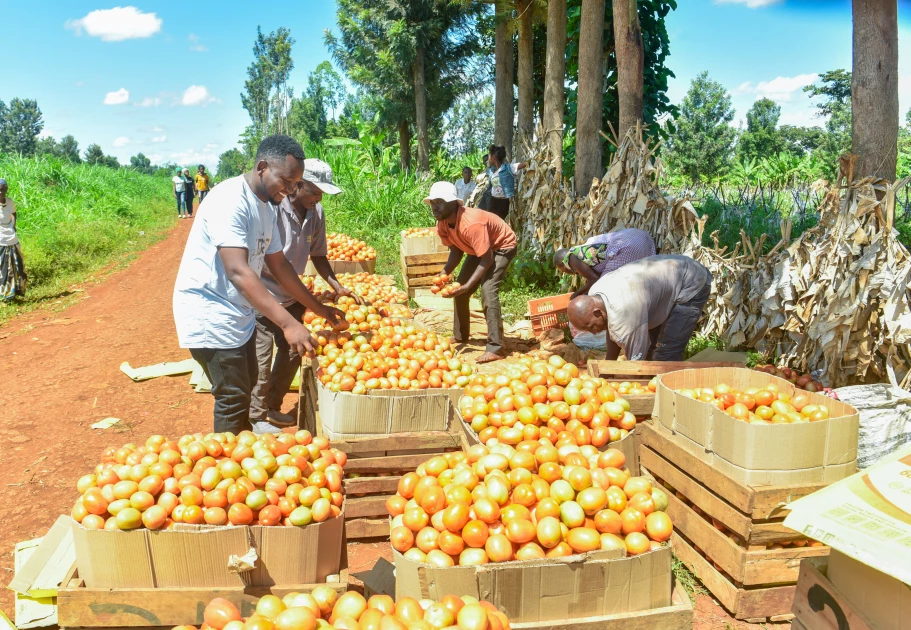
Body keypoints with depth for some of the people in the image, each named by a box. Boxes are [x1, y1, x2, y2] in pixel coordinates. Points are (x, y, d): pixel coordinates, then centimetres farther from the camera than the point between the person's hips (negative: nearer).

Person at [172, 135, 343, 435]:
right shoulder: (230, 199, -23)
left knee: (247, 385, 20)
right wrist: (288, 324, -38)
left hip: (239, 312, 10)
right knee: (233, 400, -6)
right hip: (209, 312, -10)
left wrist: (318, 308, 13)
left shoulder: (266, 206, 7)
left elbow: (278, 264, 16)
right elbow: (237, 272, -33)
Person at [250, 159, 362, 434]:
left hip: (291, 297, 7)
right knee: (262, 360, 0)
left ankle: (273, 408, 32)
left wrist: (338, 287, -5)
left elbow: (318, 255, 8)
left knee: (292, 352, 14)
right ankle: (256, 417, 18)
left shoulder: (316, 212, -4)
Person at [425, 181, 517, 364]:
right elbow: (456, 251, -2)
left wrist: (467, 286, -38)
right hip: (478, 248, 9)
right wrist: (444, 274, -19)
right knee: (459, 289, 7)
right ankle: (460, 335, 27)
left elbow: (487, 259, -34)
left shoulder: (471, 224, -39)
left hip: (502, 246, -9)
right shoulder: (442, 224, -13)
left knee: (488, 290, -25)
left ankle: (495, 348, -23)